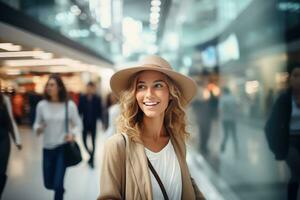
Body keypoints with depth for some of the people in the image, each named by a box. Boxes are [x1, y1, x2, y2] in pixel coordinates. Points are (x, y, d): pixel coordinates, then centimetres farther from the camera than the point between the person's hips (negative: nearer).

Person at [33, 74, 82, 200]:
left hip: (63, 148, -3)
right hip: (47, 148, 3)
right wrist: (38, 129, -17)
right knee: (48, 184, 14)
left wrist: (72, 134, -20)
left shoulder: (70, 105, -9)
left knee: (58, 184, -8)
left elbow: (78, 125, -1)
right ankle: (60, 189, 51)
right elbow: (37, 123, 6)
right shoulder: (41, 105, -5)